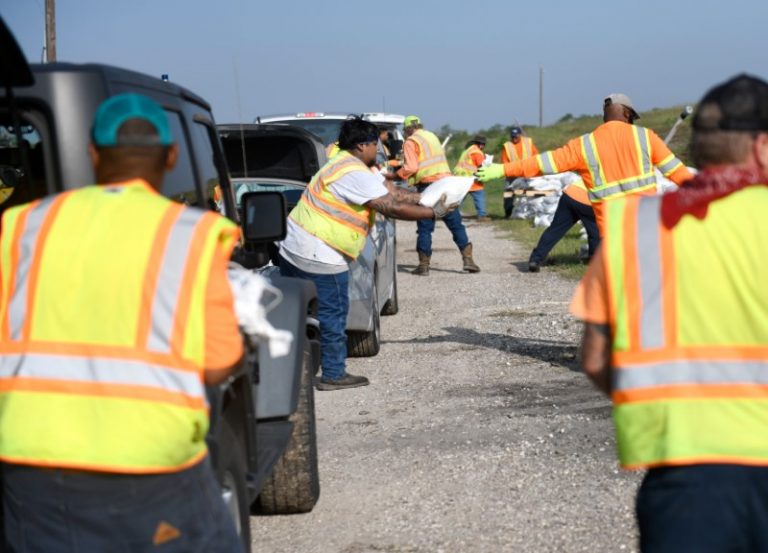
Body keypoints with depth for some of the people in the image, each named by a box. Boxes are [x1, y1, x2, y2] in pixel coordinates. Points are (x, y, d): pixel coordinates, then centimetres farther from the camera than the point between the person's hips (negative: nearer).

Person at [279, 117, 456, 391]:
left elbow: (394, 192, 12)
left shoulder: (350, 165, 14)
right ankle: (334, 375, 12)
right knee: (332, 315, 2)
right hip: (319, 256, -10)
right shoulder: (354, 175, -19)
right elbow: (392, 207, -21)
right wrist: (434, 212, -13)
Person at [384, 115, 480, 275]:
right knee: (456, 224, 8)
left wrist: (393, 176, -1)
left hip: (428, 185, -5)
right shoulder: (432, 136, 22)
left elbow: (410, 168, -11)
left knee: (425, 227, 1)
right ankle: (468, 259, 3)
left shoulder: (411, 142, 0)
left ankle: (423, 265, 3)